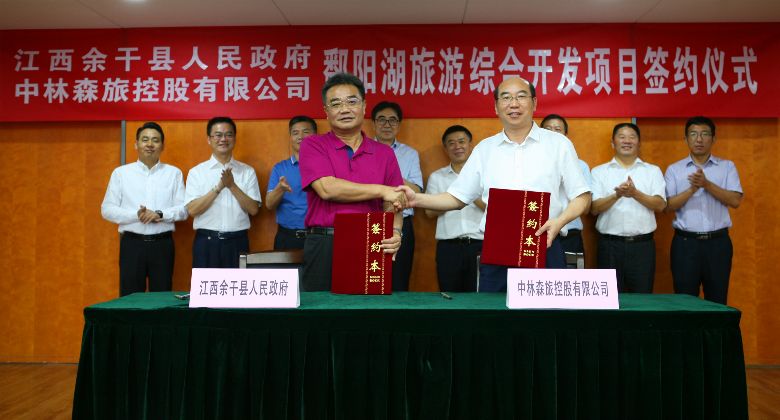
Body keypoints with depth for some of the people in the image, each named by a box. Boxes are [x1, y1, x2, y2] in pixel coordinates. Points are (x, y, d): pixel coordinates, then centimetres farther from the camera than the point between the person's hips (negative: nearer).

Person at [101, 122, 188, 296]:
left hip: (163, 244, 0)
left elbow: (183, 209, 4)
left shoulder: (174, 173, 10)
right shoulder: (121, 173, 10)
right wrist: (136, 215, -11)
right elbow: (107, 209, 4)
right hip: (132, 243, 0)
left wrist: (160, 214, -14)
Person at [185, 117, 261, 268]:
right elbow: (192, 210, -5)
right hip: (206, 243, 0)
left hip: (238, 242, 1)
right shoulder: (196, 172, 7)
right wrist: (218, 187, -13)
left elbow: (253, 209, 0)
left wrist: (232, 186, -10)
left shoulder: (248, 172, 9)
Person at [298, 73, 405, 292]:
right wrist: (381, 191, -8)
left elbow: (392, 206, 8)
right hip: (324, 249, -2)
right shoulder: (313, 145, 5)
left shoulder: (384, 153, 13)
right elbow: (327, 188, -11)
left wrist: (395, 233, -14)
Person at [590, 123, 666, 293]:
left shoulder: (653, 171, 13)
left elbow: (660, 205, 0)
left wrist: (635, 193, -16)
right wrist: (617, 195, -17)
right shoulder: (599, 172, 10)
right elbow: (594, 208, -1)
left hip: (643, 245, 1)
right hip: (610, 245, 0)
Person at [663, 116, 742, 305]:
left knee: (717, 302, 5)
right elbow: (667, 206, -2)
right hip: (685, 242, 0)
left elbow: (735, 201, -4)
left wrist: (707, 184, -14)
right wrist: (692, 189, -15)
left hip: (718, 242, 1)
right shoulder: (674, 169, 7)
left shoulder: (727, 167, 9)